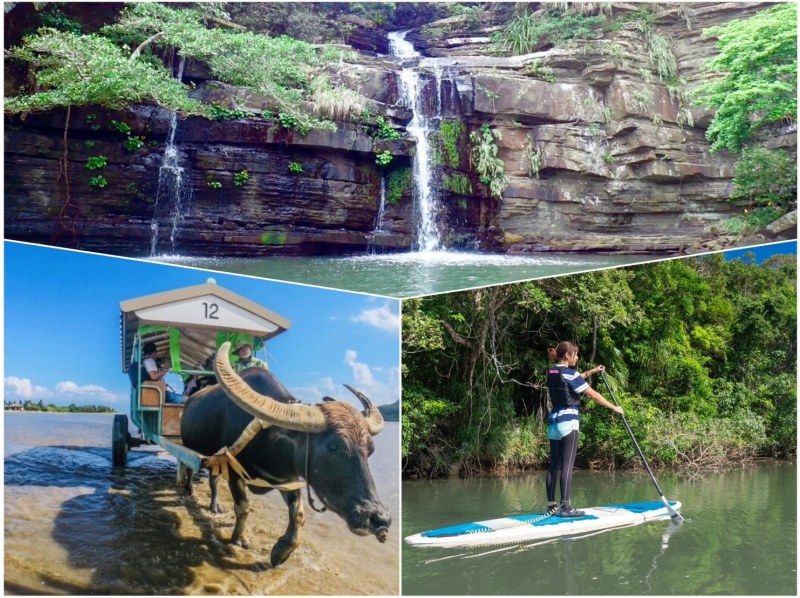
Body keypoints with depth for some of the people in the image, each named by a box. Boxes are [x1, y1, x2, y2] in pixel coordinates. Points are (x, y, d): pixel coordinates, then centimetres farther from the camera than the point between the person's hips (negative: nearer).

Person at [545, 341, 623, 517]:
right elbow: (593, 394, -9)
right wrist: (614, 407, 0)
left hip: (553, 421, 8)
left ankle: (551, 505, 10)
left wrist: (591, 372, 28)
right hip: (568, 421, -8)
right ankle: (565, 506, -11)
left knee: (554, 465, 8)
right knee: (567, 465, -8)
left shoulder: (551, 371, 11)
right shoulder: (569, 373, -11)